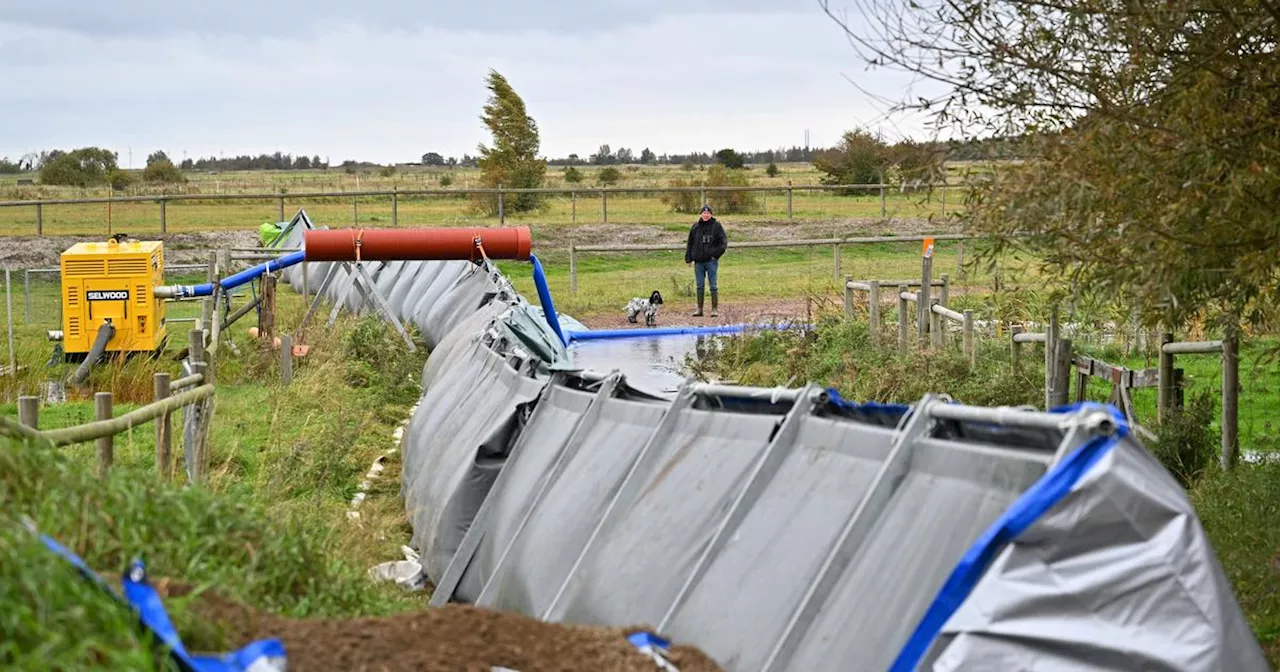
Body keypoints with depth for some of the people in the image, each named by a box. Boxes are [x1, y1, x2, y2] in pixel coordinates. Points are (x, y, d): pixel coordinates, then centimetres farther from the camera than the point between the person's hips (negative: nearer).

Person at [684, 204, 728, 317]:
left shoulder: (716, 226, -2)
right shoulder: (695, 227, 8)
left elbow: (723, 242, -2)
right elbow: (690, 243, 13)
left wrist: (716, 254, -9)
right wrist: (688, 258, 6)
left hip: (711, 261, -3)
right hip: (698, 262, 3)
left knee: (713, 285, -1)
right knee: (699, 286, 7)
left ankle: (715, 308, 5)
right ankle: (699, 309, 12)